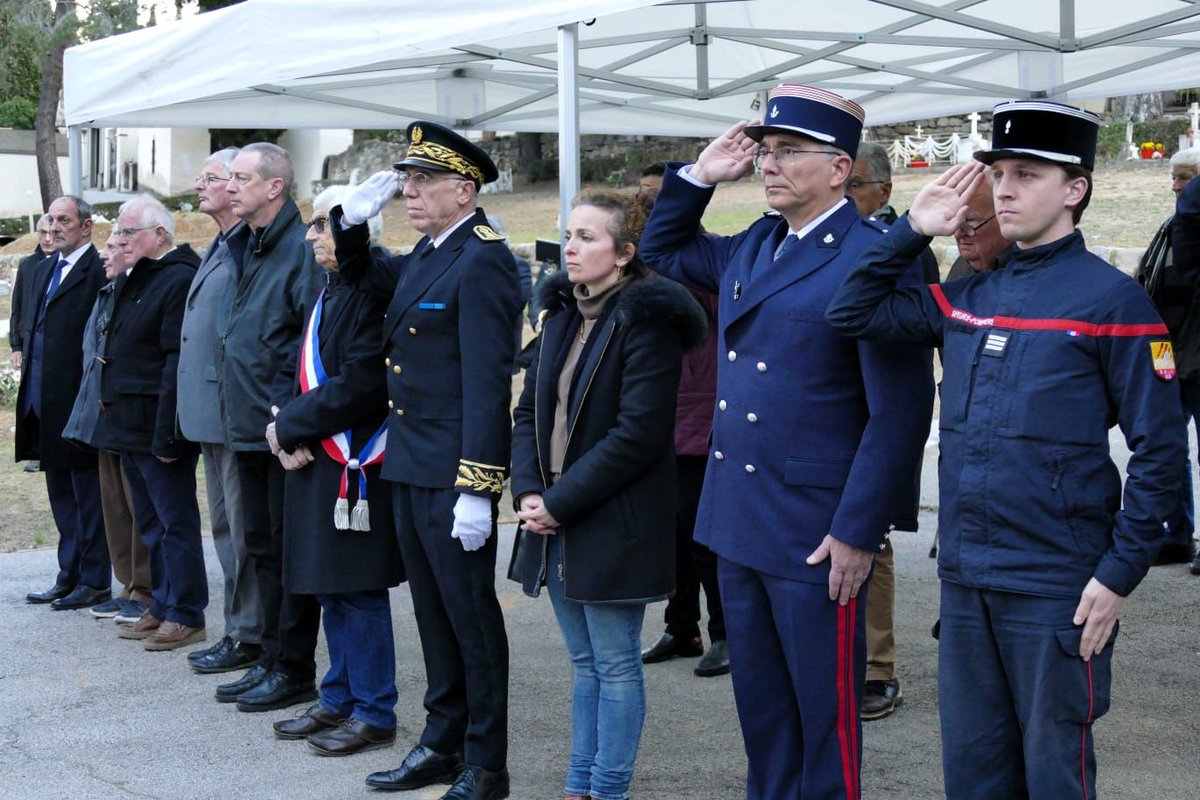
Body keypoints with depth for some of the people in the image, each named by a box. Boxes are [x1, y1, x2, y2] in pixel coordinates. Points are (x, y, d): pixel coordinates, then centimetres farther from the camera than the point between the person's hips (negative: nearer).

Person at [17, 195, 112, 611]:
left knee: (87, 494, 1)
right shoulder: (44, 269, 15)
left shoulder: (100, 271, -14)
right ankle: (69, 576, 25)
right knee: (61, 493, 15)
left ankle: (95, 581, 9)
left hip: (78, 401, -9)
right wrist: (27, 367, 11)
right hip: (46, 403, 9)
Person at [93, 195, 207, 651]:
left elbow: (179, 362, -22)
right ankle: (162, 608, 24)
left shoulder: (180, 280, -17)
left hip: (157, 425, -10)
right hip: (129, 426, 10)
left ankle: (186, 617, 5)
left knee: (174, 521, -2)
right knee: (150, 523, 15)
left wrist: (165, 433, -24)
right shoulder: (132, 280, 15)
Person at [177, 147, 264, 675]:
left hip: (238, 413, -10)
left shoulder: (251, 250, -15)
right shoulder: (218, 249, 17)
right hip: (210, 413, 10)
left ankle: (248, 636, 6)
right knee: (225, 526, 16)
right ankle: (239, 628, 24)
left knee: (242, 529, -2)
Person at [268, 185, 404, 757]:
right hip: (316, 463, 10)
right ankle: (340, 702, 26)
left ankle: (374, 713, 8)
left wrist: (288, 427, -12)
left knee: (359, 592, -2)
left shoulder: (372, 294, -17)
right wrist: (290, 439, 0)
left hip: (355, 468, -10)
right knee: (332, 591, 16)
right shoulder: (328, 293, 14)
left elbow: (357, 388, -22)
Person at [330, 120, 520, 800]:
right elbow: (362, 277, 32)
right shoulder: (424, 256, 12)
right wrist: (354, 219, 11)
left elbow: (487, 384, -21)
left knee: (471, 617, 1)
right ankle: (444, 743, 28)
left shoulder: (482, 261, -16)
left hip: (455, 476, -9)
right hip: (410, 466, 9)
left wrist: (476, 488, -24)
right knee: (435, 613, 16)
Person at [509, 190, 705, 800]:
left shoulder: (646, 320, -14)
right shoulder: (561, 314, 11)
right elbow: (530, 410, 11)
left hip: (612, 523, -7)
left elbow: (637, 434, -19)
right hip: (553, 521, 7)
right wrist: (528, 492, -4)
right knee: (584, 661, 16)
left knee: (615, 663, 4)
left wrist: (560, 503, -17)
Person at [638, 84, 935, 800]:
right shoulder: (751, 249, 10)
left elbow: (901, 410, -17)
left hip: (817, 535, -7)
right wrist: (700, 176, 11)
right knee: (761, 704, 18)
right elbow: (663, 251, 29)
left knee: (824, 711, 6)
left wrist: (858, 532, -18)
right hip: (741, 524, 8)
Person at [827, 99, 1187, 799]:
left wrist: (1121, 574, -13)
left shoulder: (1113, 299, -8)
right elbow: (853, 315, 13)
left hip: (1058, 590, -6)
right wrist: (912, 230, 6)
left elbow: (1160, 450, -9)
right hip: (965, 582, 6)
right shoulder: (967, 298, 10)